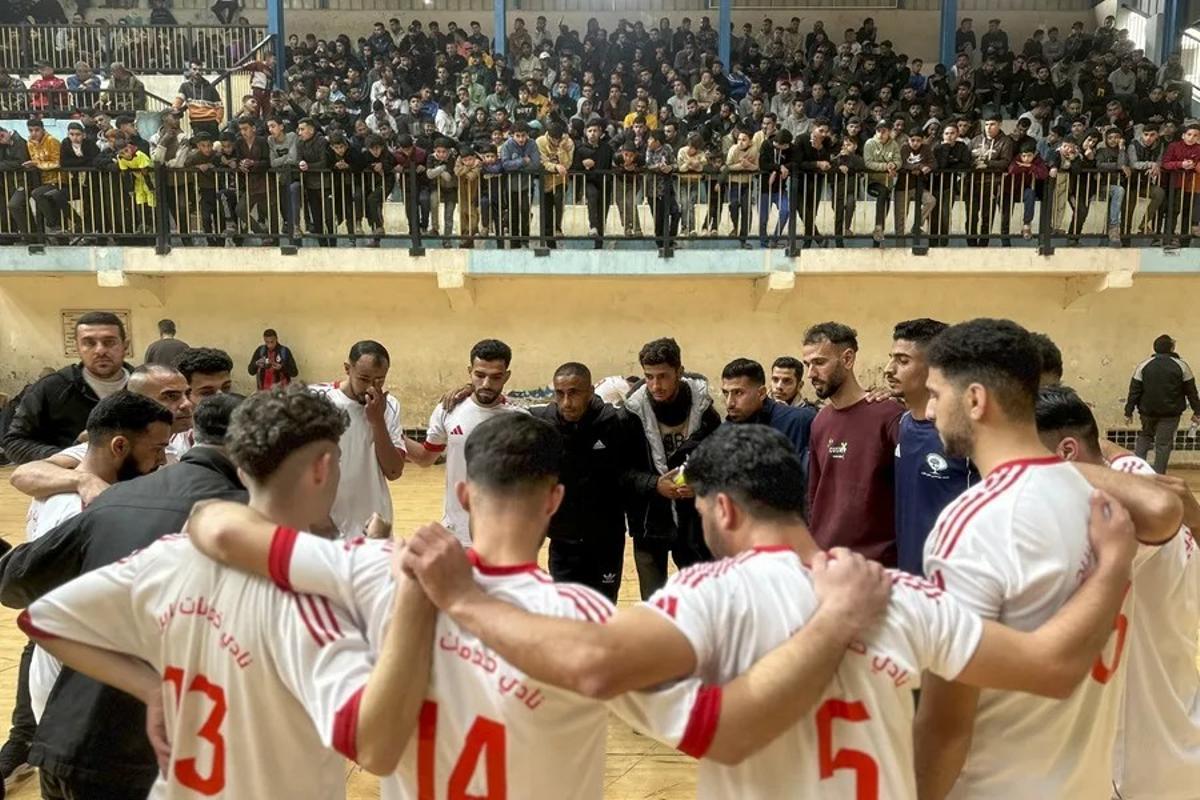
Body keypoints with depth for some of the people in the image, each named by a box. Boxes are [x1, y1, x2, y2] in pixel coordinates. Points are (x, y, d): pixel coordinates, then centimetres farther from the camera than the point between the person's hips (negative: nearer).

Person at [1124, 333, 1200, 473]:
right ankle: (1158, 476, 5)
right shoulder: (1181, 366, -4)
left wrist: (1129, 412, 2)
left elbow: (1134, 391, -2)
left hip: (1147, 411, 2)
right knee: (1164, 443, 3)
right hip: (1170, 413, -2)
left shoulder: (1143, 366, -2)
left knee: (1145, 435, 22)